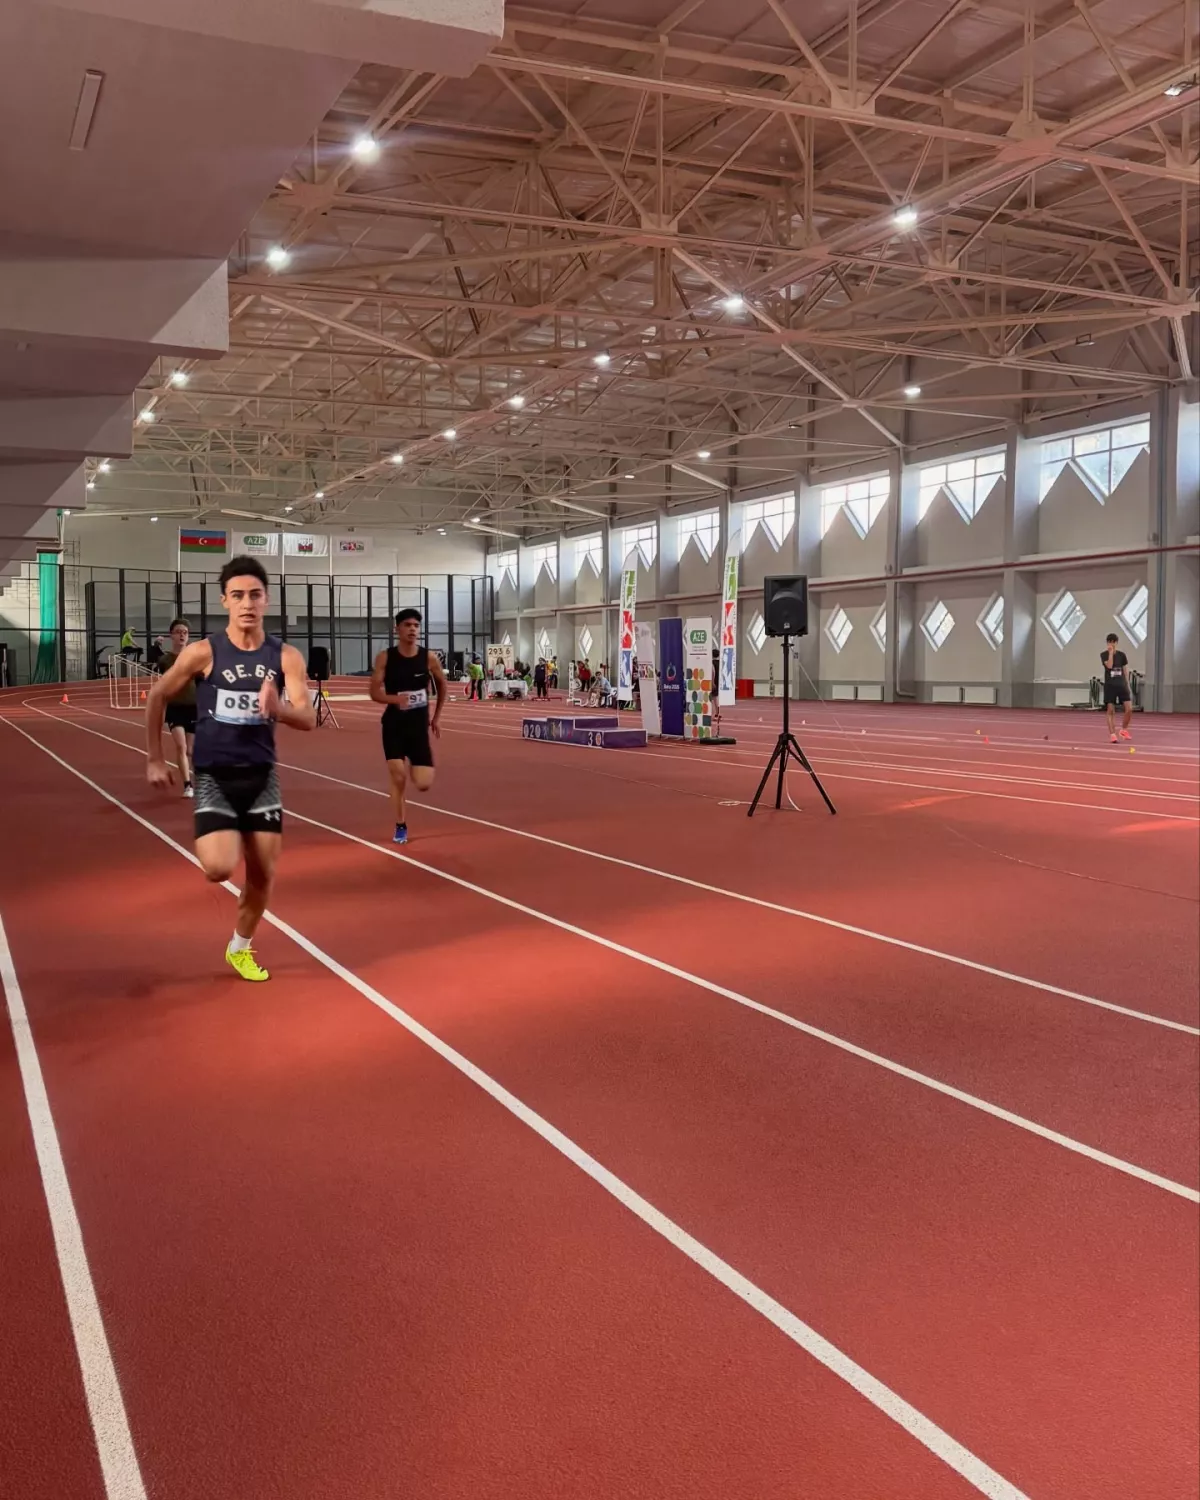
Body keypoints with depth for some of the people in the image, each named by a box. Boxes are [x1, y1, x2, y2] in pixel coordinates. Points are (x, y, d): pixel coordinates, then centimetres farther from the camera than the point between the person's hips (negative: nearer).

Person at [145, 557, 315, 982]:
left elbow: (308, 719, -12)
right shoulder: (203, 652, -10)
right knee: (219, 869, -19)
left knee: (263, 874, 8)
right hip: (214, 776, -2)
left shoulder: (286, 657, -6)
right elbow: (156, 697, 2)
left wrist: (278, 708, -34)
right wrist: (154, 759, 3)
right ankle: (226, 842, 19)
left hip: (262, 776, 3)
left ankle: (240, 949, 32)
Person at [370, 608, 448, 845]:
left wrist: (436, 719, 14)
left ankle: (412, 766, 32)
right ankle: (401, 827, 11)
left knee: (423, 784, -6)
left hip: (419, 724, 1)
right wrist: (395, 699, -29)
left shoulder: (429, 657, -4)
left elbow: (442, 686, 13)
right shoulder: (385, 657, -7)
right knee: (398, 778, -10)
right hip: (394, 724, -1)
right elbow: (374, 692, -9)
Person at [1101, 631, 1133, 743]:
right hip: (1109, 686, -2)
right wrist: (1111, 652, -17)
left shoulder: (1122, 655, 8)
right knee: (1110, 710, -3)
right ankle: (1112, 734, 3)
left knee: (1129, 709, -8)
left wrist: (1127, 685, 8)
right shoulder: (1104, 654, -2)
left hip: (1122, 685, 3)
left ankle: (1124, 730, 13)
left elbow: (1125, 671, 12)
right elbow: (1109, 665, -20)